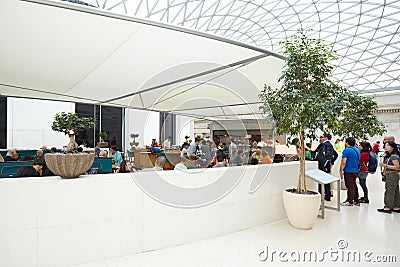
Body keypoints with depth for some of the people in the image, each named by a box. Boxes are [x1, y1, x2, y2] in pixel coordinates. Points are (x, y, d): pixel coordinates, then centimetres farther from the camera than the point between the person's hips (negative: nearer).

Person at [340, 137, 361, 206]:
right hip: (356, 170, 8)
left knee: (350, 186, -1)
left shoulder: (346, 150, -15)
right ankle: (356, 201, 23)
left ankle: (350, 201, 6)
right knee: (354, 185, 16)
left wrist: (341, 171, -11)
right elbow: (358, 161, 19)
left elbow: (344, 162, -19)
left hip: (348, 171, -8)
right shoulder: (357, 150, 9)